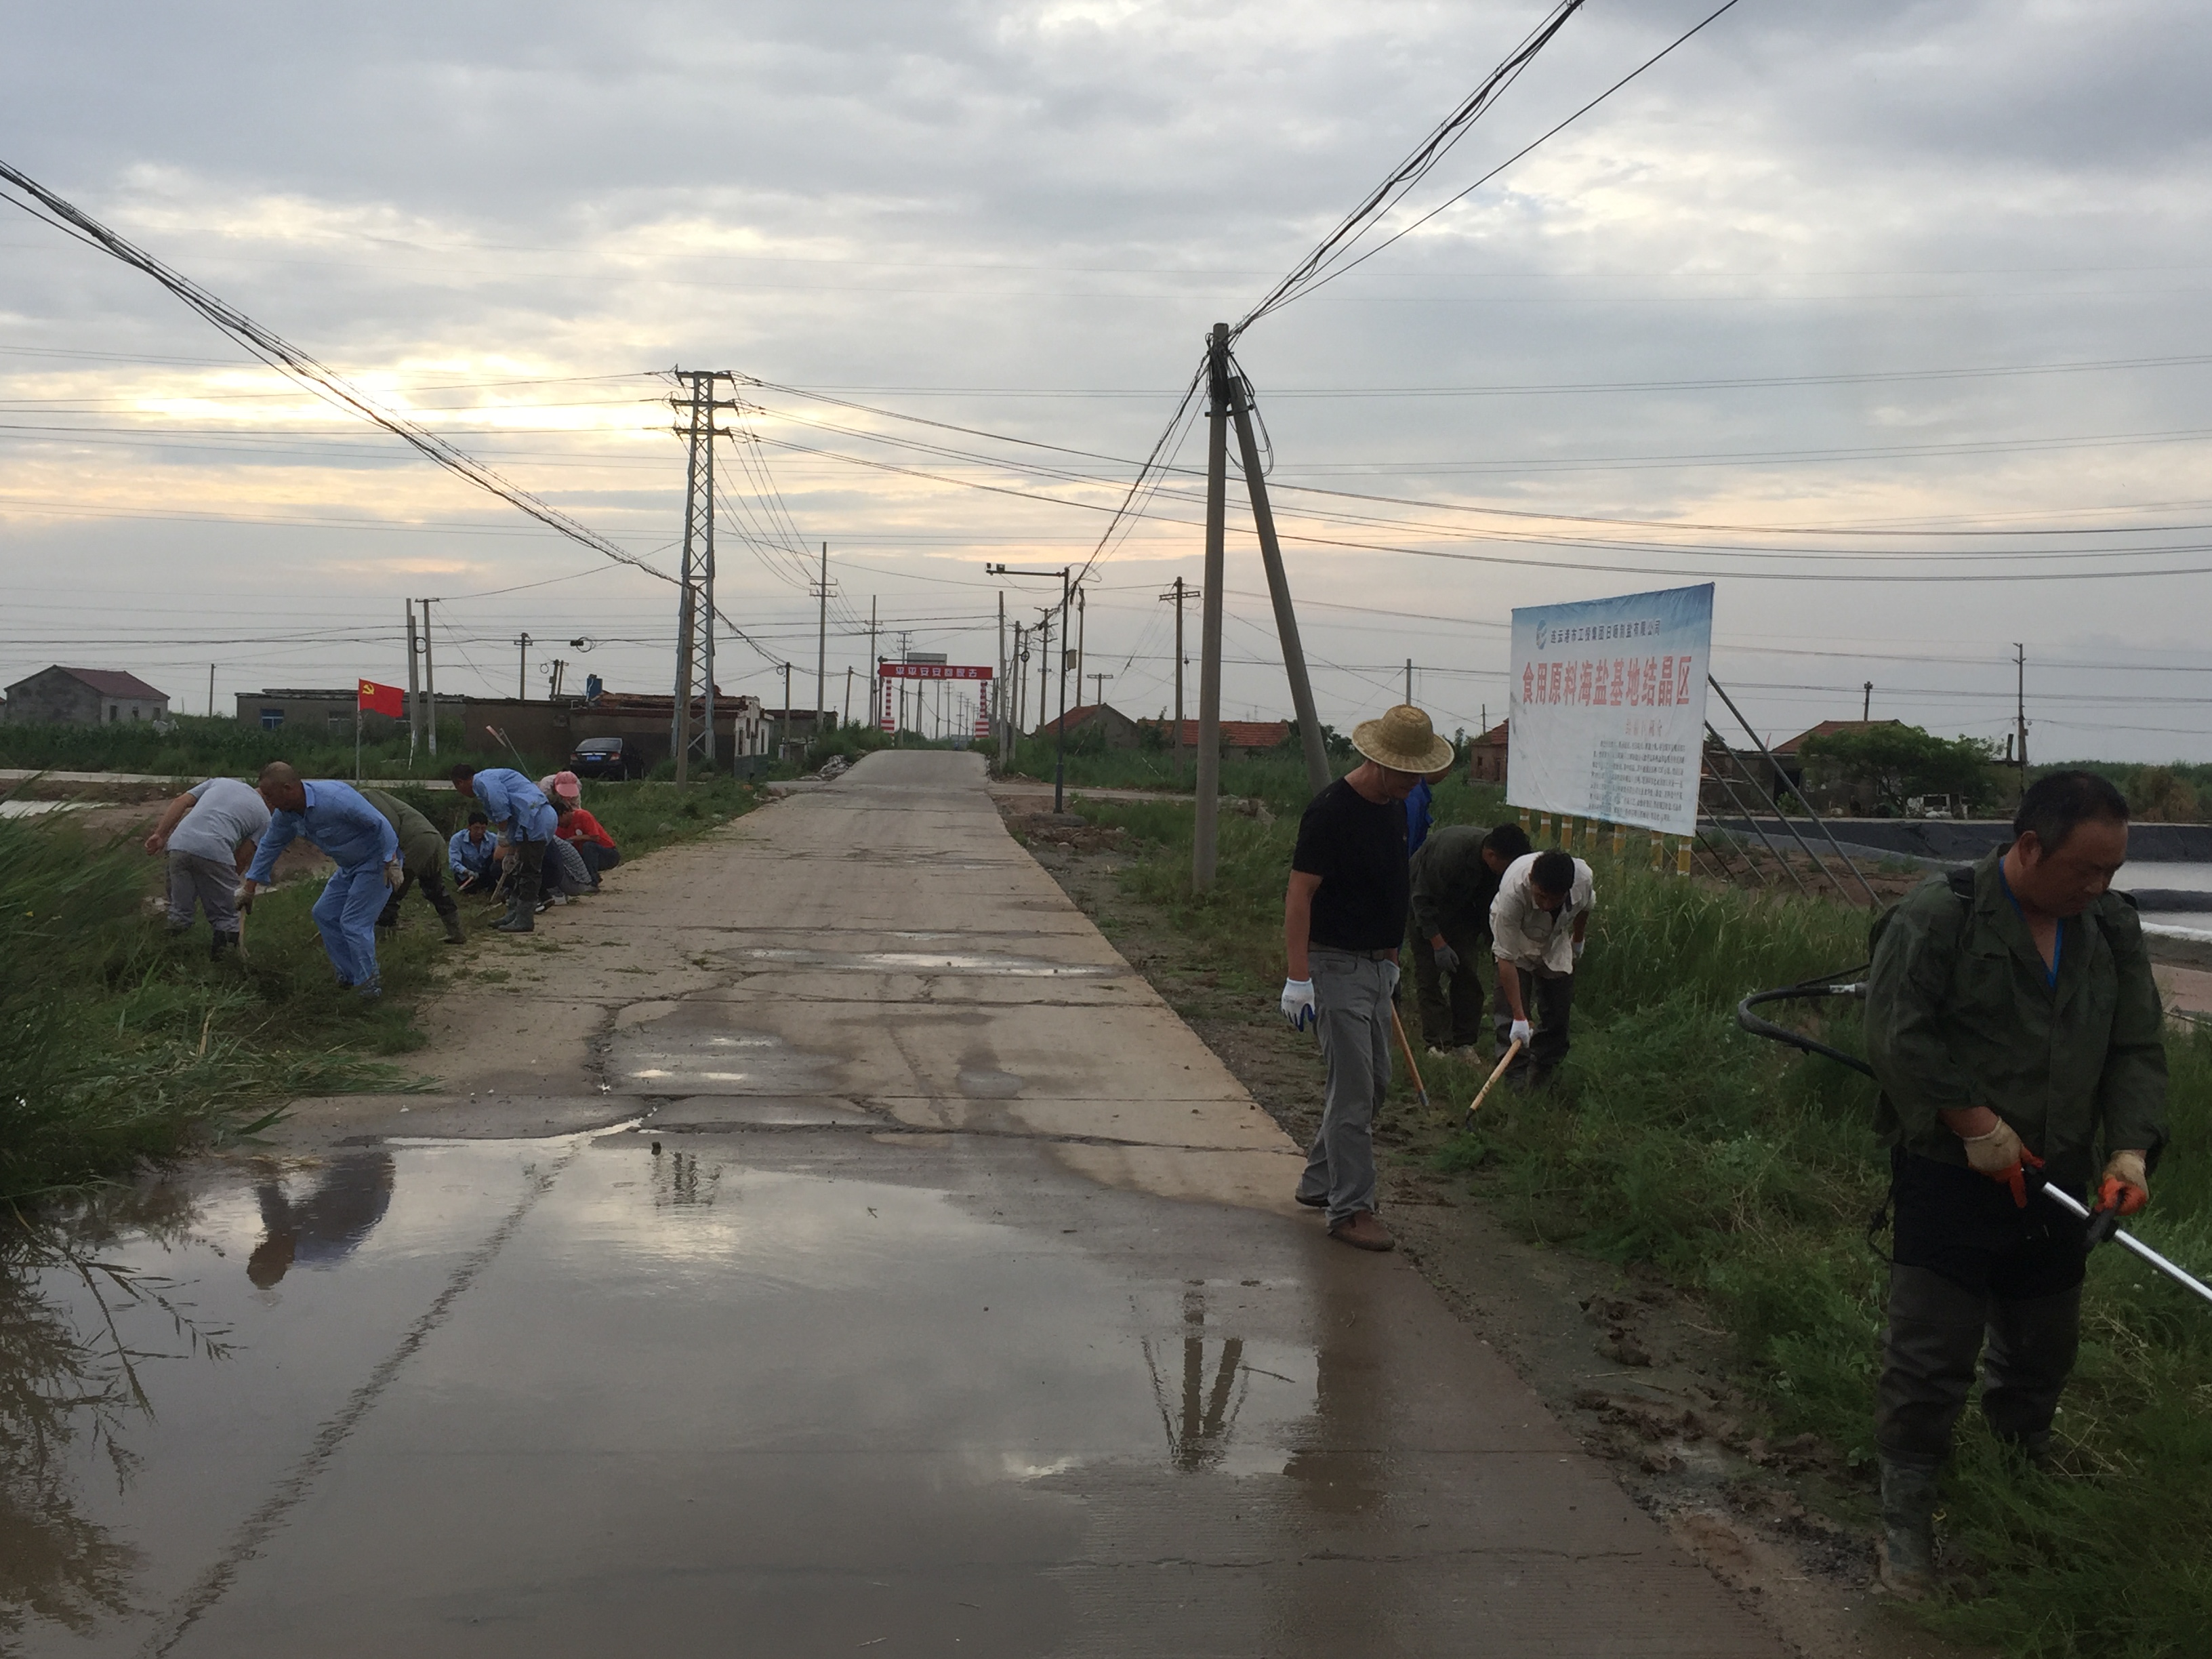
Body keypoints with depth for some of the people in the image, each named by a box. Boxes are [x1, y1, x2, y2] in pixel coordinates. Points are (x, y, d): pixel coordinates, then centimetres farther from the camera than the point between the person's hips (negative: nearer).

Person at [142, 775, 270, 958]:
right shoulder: (263, 816, 20)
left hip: (179, 845, 4)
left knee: (179, 910, 20)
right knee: (224, 918, 12)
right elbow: (244, 857, 14)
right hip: (215, 852, -4)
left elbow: (180, 802, 20)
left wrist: (160, 835, 16)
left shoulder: (219, 782, 32)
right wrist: (230, 881, 28)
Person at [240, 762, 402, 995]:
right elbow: (269, 846, 8)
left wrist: (391, 863, -23)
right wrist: (249, 887, 12)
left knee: (353, 922, -12)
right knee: (324, 915, 10)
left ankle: (369, 983, 2)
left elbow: (380, 824, -27)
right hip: (349, 866, 9)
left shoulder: (335, 798, -33)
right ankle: (349, 975, 20)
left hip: (376, 860, -9)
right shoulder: (285, 814, -6)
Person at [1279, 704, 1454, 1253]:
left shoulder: (1395, 809, 9)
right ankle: (1350, 1209, -1)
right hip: (1337, 965, -9)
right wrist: (1298, 979, -24)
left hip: (1376, 964, 9)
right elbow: (1299, 895, -19)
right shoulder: (1331, 812, -18)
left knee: (1374, 1082, 15)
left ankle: (1319, 1181, 29)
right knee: (1353, 1090, -8)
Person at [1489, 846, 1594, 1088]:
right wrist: (1519, 1017, -39)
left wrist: (1578, 942, 14)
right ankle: (1516, 1083, -8)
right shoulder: (1513, 892, -44)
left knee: (1558, 1017, 2)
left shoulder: (1584, 878, -33)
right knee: (1510, 1016, -15)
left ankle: (1541, 1079, 14)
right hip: (1516, 942, -3)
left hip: (1556, 943, 4)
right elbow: (1506, 959, -39)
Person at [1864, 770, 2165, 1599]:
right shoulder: (1939, 915, -14)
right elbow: (1898, 1035, -16)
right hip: (1949, 1179, -6)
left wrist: (2130, 1147, -10)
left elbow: (2137, 1049, 5)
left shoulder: (2111, 929, 5)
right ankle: (1906, 1514, 13)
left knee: (2042, 1348, 19)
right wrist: (1974, 1124, -18)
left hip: (2052, 1184, 6)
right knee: (1931, 1352, -2)